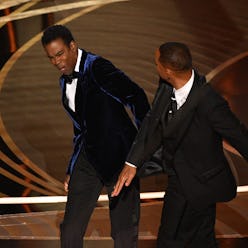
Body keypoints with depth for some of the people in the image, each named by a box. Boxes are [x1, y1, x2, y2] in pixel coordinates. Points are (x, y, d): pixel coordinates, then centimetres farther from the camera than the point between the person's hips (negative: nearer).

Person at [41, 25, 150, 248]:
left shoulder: (97, 67, -14)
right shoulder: (66, 81, 12)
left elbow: (135, 96, -23)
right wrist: (71, 170, 21)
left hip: (117, 154, -8)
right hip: (89, 157, 8)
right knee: (70, 229, 6)